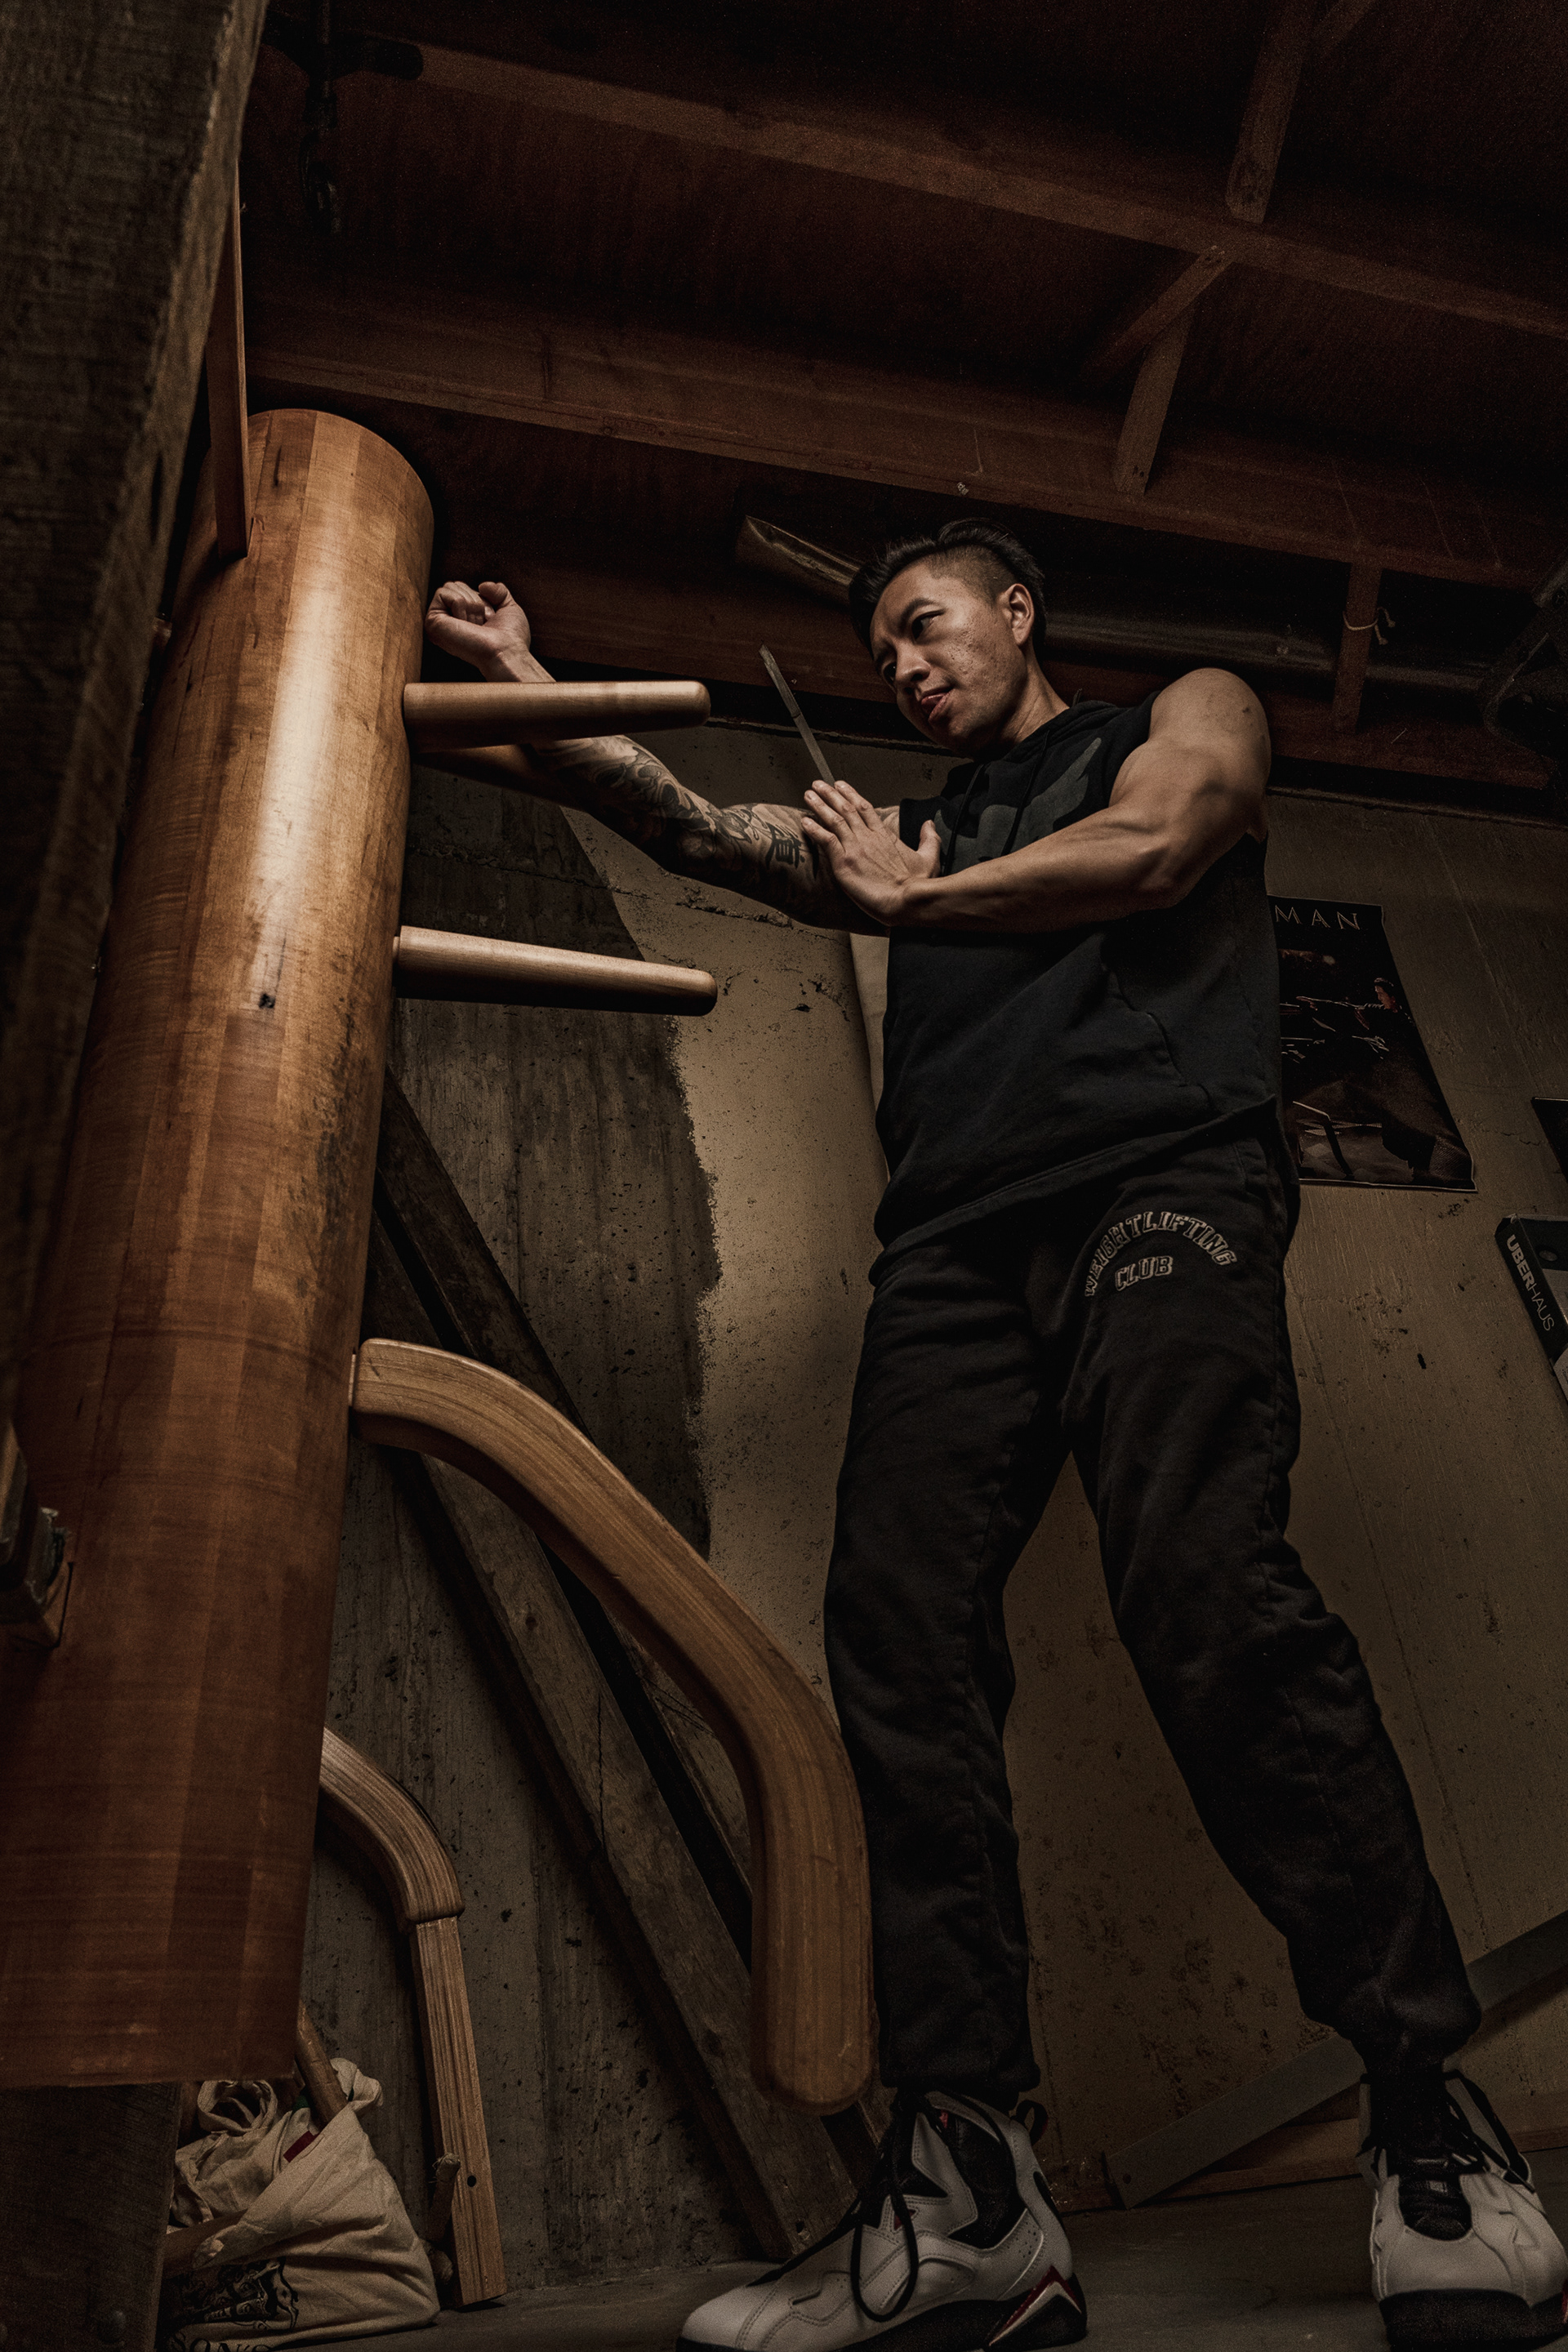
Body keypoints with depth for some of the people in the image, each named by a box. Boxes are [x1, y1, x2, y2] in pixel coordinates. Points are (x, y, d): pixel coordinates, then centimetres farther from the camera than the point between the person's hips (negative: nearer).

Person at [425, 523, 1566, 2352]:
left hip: (1160, 1184, -4)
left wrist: (906, 897, 13)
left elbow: (1148, 850, 3)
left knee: (1208, 1597, -24)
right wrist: (525, 693, 13)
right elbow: (706, 835, 24)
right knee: (897, 1635, -13)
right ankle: (967, 2198, -9)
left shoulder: (1187, 713, 26)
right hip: (954, 1242, 5)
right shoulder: (912, 830, 36)